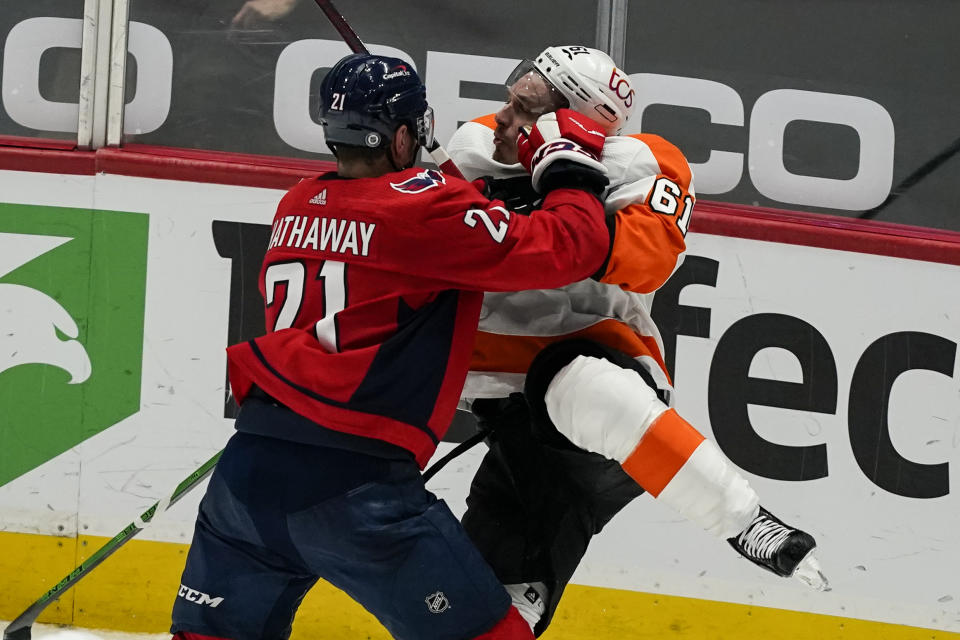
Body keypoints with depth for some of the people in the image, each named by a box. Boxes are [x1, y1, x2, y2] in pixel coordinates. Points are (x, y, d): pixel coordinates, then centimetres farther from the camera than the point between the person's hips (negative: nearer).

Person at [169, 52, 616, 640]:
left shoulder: (297, 206, 14)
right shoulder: (424, 207, -7)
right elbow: (563, 250, -9)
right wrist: (574, 175, 8)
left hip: (252, 461, 7)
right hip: (356, 482, -7)